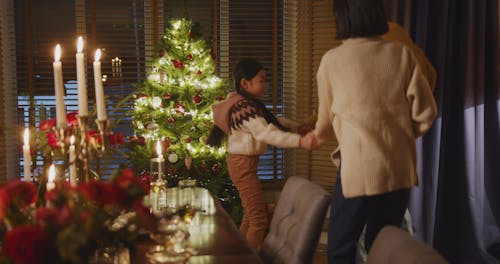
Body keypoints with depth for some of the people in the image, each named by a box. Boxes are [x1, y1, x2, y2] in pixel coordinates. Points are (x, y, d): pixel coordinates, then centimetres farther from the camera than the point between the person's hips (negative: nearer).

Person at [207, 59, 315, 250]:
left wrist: (297, 126, 12)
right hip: (243, 164, -11)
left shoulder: (246, 103, 10)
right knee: (259, 219, -9)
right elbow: (268, 133, -33)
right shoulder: (246, 109, -23)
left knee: (250, 214, 22)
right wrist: (301, 141, -40)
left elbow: (271, 120, 19)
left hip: (243, 163, 11)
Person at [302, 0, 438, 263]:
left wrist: (317, 137, 37)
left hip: (359, 167, -3)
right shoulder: (402, 54, 3)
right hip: (400, 168, 3)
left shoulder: (332, 59, 0)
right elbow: (425, 113, 3)